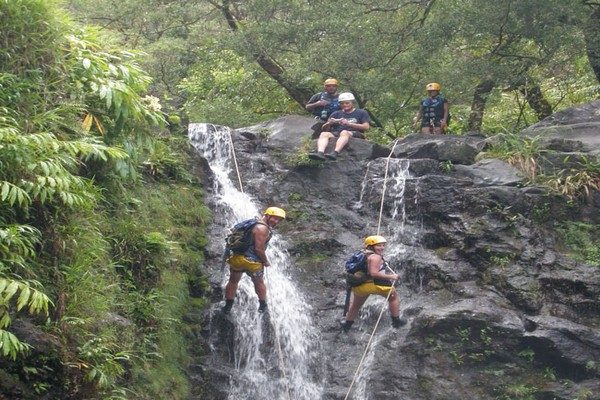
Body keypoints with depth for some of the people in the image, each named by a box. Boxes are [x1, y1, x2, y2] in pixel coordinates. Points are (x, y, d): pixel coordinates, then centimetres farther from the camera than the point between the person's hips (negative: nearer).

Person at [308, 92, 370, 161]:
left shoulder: (361, 113, 19)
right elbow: (324, 129, 23)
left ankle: (335, 153, -61)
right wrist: (329, 123, -1)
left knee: (344, 132, -38)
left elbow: (366, 127, 3)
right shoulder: (336, 114, 29)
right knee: (324, 134, -27)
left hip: (354, 133, -4)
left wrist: (349, 124, -6)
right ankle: (320, 153, -54)